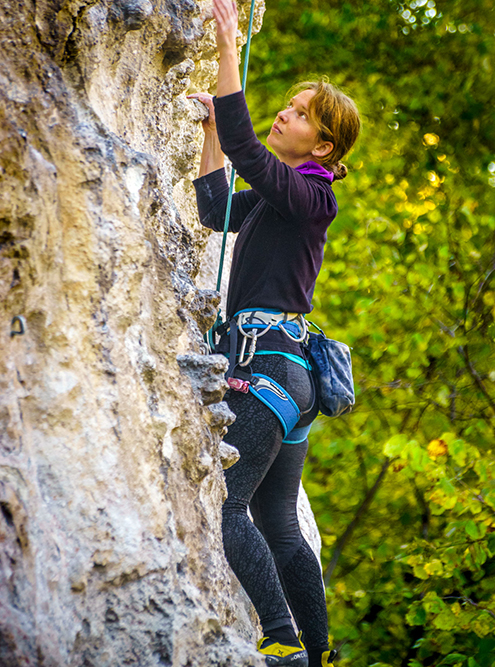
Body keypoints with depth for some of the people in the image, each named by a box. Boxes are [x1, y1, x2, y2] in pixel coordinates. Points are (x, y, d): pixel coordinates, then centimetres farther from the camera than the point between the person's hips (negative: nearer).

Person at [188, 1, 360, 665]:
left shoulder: (309, 193, -8)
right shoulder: (279, 196, 19)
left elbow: (244, 147, -21)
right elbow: (217, 211, 32)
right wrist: (211, 127, 28)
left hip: (268, 360, -10)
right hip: (287, 368, 10)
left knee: (223, 504, -15)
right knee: (278, 523, 11)